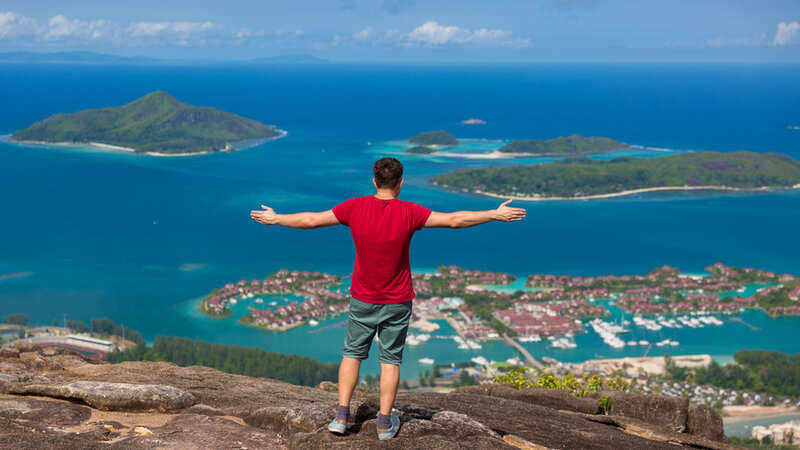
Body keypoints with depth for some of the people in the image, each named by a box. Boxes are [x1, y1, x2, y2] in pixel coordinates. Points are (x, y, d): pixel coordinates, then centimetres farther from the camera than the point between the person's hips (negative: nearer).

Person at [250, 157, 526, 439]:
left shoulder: (355, 207, -10)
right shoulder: (408, 213, -16)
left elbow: (311, 220, -5)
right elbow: (454, 220, -15)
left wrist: (274, 219, 10)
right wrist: (496, 215, -7)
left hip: (362, 300, 2)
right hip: (397, 302, -1)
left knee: (352, 354, 15)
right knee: (390, 360, 9)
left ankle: (342, 417, 13)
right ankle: (385, 424, 14)